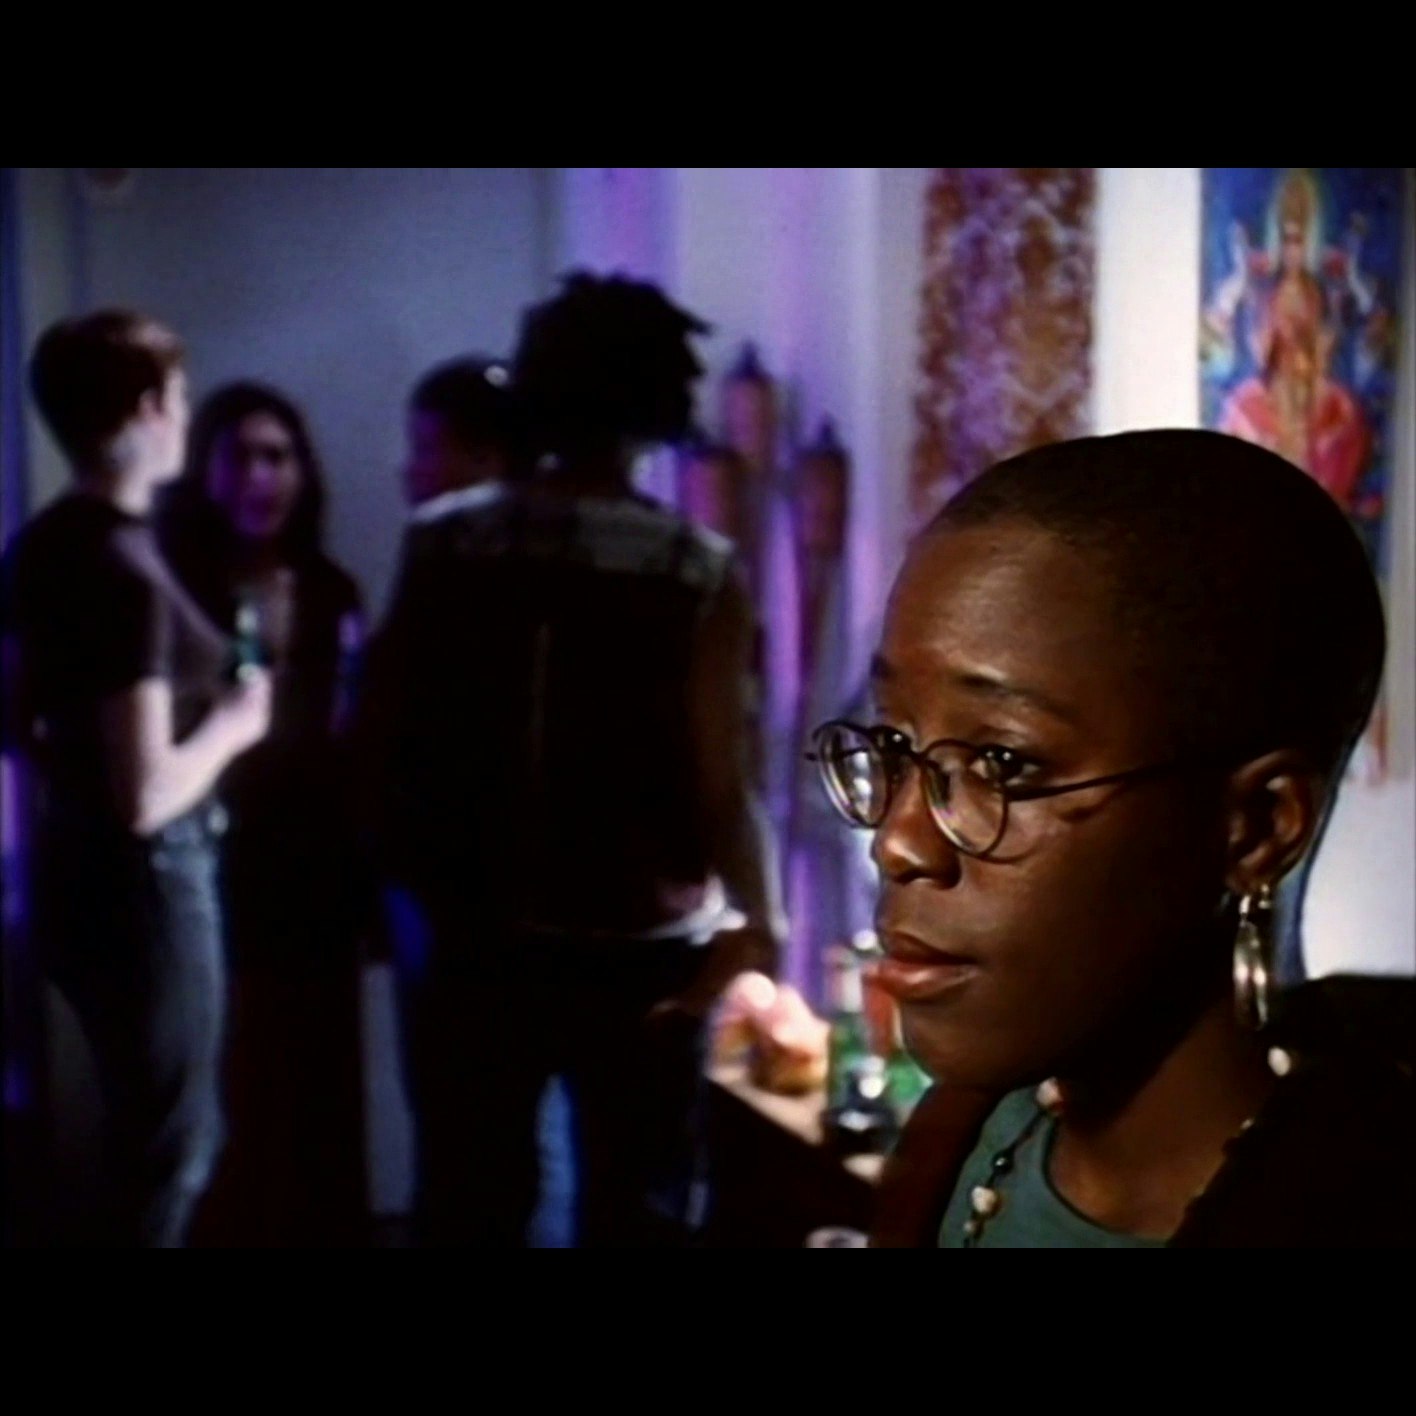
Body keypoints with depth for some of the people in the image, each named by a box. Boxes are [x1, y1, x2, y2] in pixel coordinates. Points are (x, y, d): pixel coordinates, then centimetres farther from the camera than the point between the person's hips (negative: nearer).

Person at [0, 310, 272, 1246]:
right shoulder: (128, 574, -23)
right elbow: (148, 799, -26)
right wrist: (233, 725, -10)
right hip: (142, 879, -9)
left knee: (149, 1136, 24)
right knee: (168, 1156, 8)